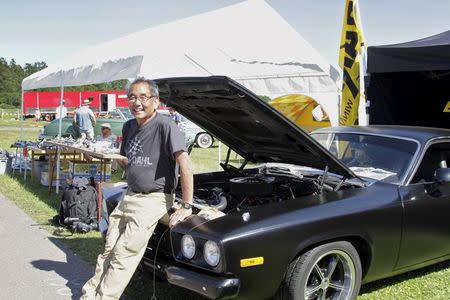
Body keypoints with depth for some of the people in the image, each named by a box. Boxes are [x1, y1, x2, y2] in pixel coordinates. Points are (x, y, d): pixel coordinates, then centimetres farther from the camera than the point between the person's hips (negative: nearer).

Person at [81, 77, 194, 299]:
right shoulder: (129, 126, 9)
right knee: (108, 252, 10)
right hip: (130, 197, 8)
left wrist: (186, 206, -23)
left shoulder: (164, 126, -17)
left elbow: (185, 164, -23)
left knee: (123, 257, -6)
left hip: (153, 200, -8)